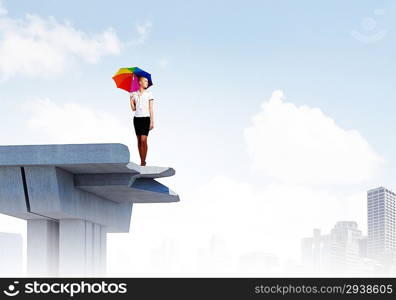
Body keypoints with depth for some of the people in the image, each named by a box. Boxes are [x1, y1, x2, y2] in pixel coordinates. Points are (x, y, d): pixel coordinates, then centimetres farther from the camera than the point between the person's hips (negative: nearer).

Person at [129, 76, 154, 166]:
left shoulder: (148, 94, 3)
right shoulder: (135, 94, 9)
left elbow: (151, 109, 1)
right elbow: (133, 109, 10)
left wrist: (152, 122, -5)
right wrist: (131, 100, -5)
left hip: (145, 118, -3)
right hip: (137, 118, 3)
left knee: (143, 140, -13)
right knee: (139, 140, 4)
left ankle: (143, 162, -11)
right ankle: (142, 161, 10)